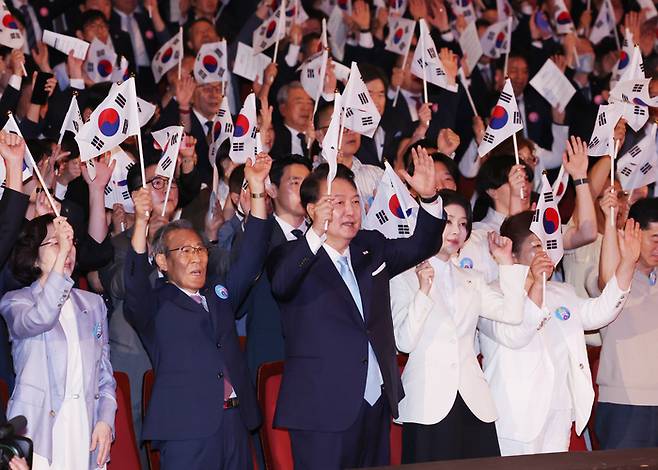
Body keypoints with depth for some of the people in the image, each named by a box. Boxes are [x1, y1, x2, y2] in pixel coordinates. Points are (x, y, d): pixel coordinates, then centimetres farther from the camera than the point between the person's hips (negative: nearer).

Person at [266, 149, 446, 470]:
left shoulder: (371, 247, 15)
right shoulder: (292, 258, -6)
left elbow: (421, 247, 17)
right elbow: (281, 285, -26)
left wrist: (429, 198, -2)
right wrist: (316, 235, -42)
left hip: (378, 404, 6)